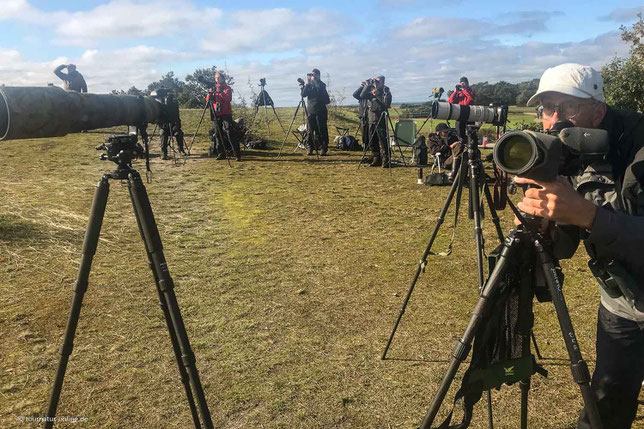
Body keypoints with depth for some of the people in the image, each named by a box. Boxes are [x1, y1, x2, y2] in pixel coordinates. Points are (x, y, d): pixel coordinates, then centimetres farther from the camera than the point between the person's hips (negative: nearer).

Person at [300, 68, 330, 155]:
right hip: (310, 111, 4)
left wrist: (315, 80, -12)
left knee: (322, 131, -3)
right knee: (311, 131, 3)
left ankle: (324, 148, 3)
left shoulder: (321, 84, 1)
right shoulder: (309, 85, 13)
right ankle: (311, 148, 10)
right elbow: (303, 94, 1)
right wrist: (307, 84, -7)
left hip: (320, 111, -4)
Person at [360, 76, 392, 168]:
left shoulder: (386, 92, 0)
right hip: (371, 119, 6)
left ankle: (386, 160, -5)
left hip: (381, 120, -6)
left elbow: (387, 103, -16)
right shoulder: (371, 91, 15)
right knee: (372, 141, 8)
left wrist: (377, 95, -11)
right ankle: (376, 159, 18)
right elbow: (362, 96, 0)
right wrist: (367, 85, -3)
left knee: (383, 141, -9)